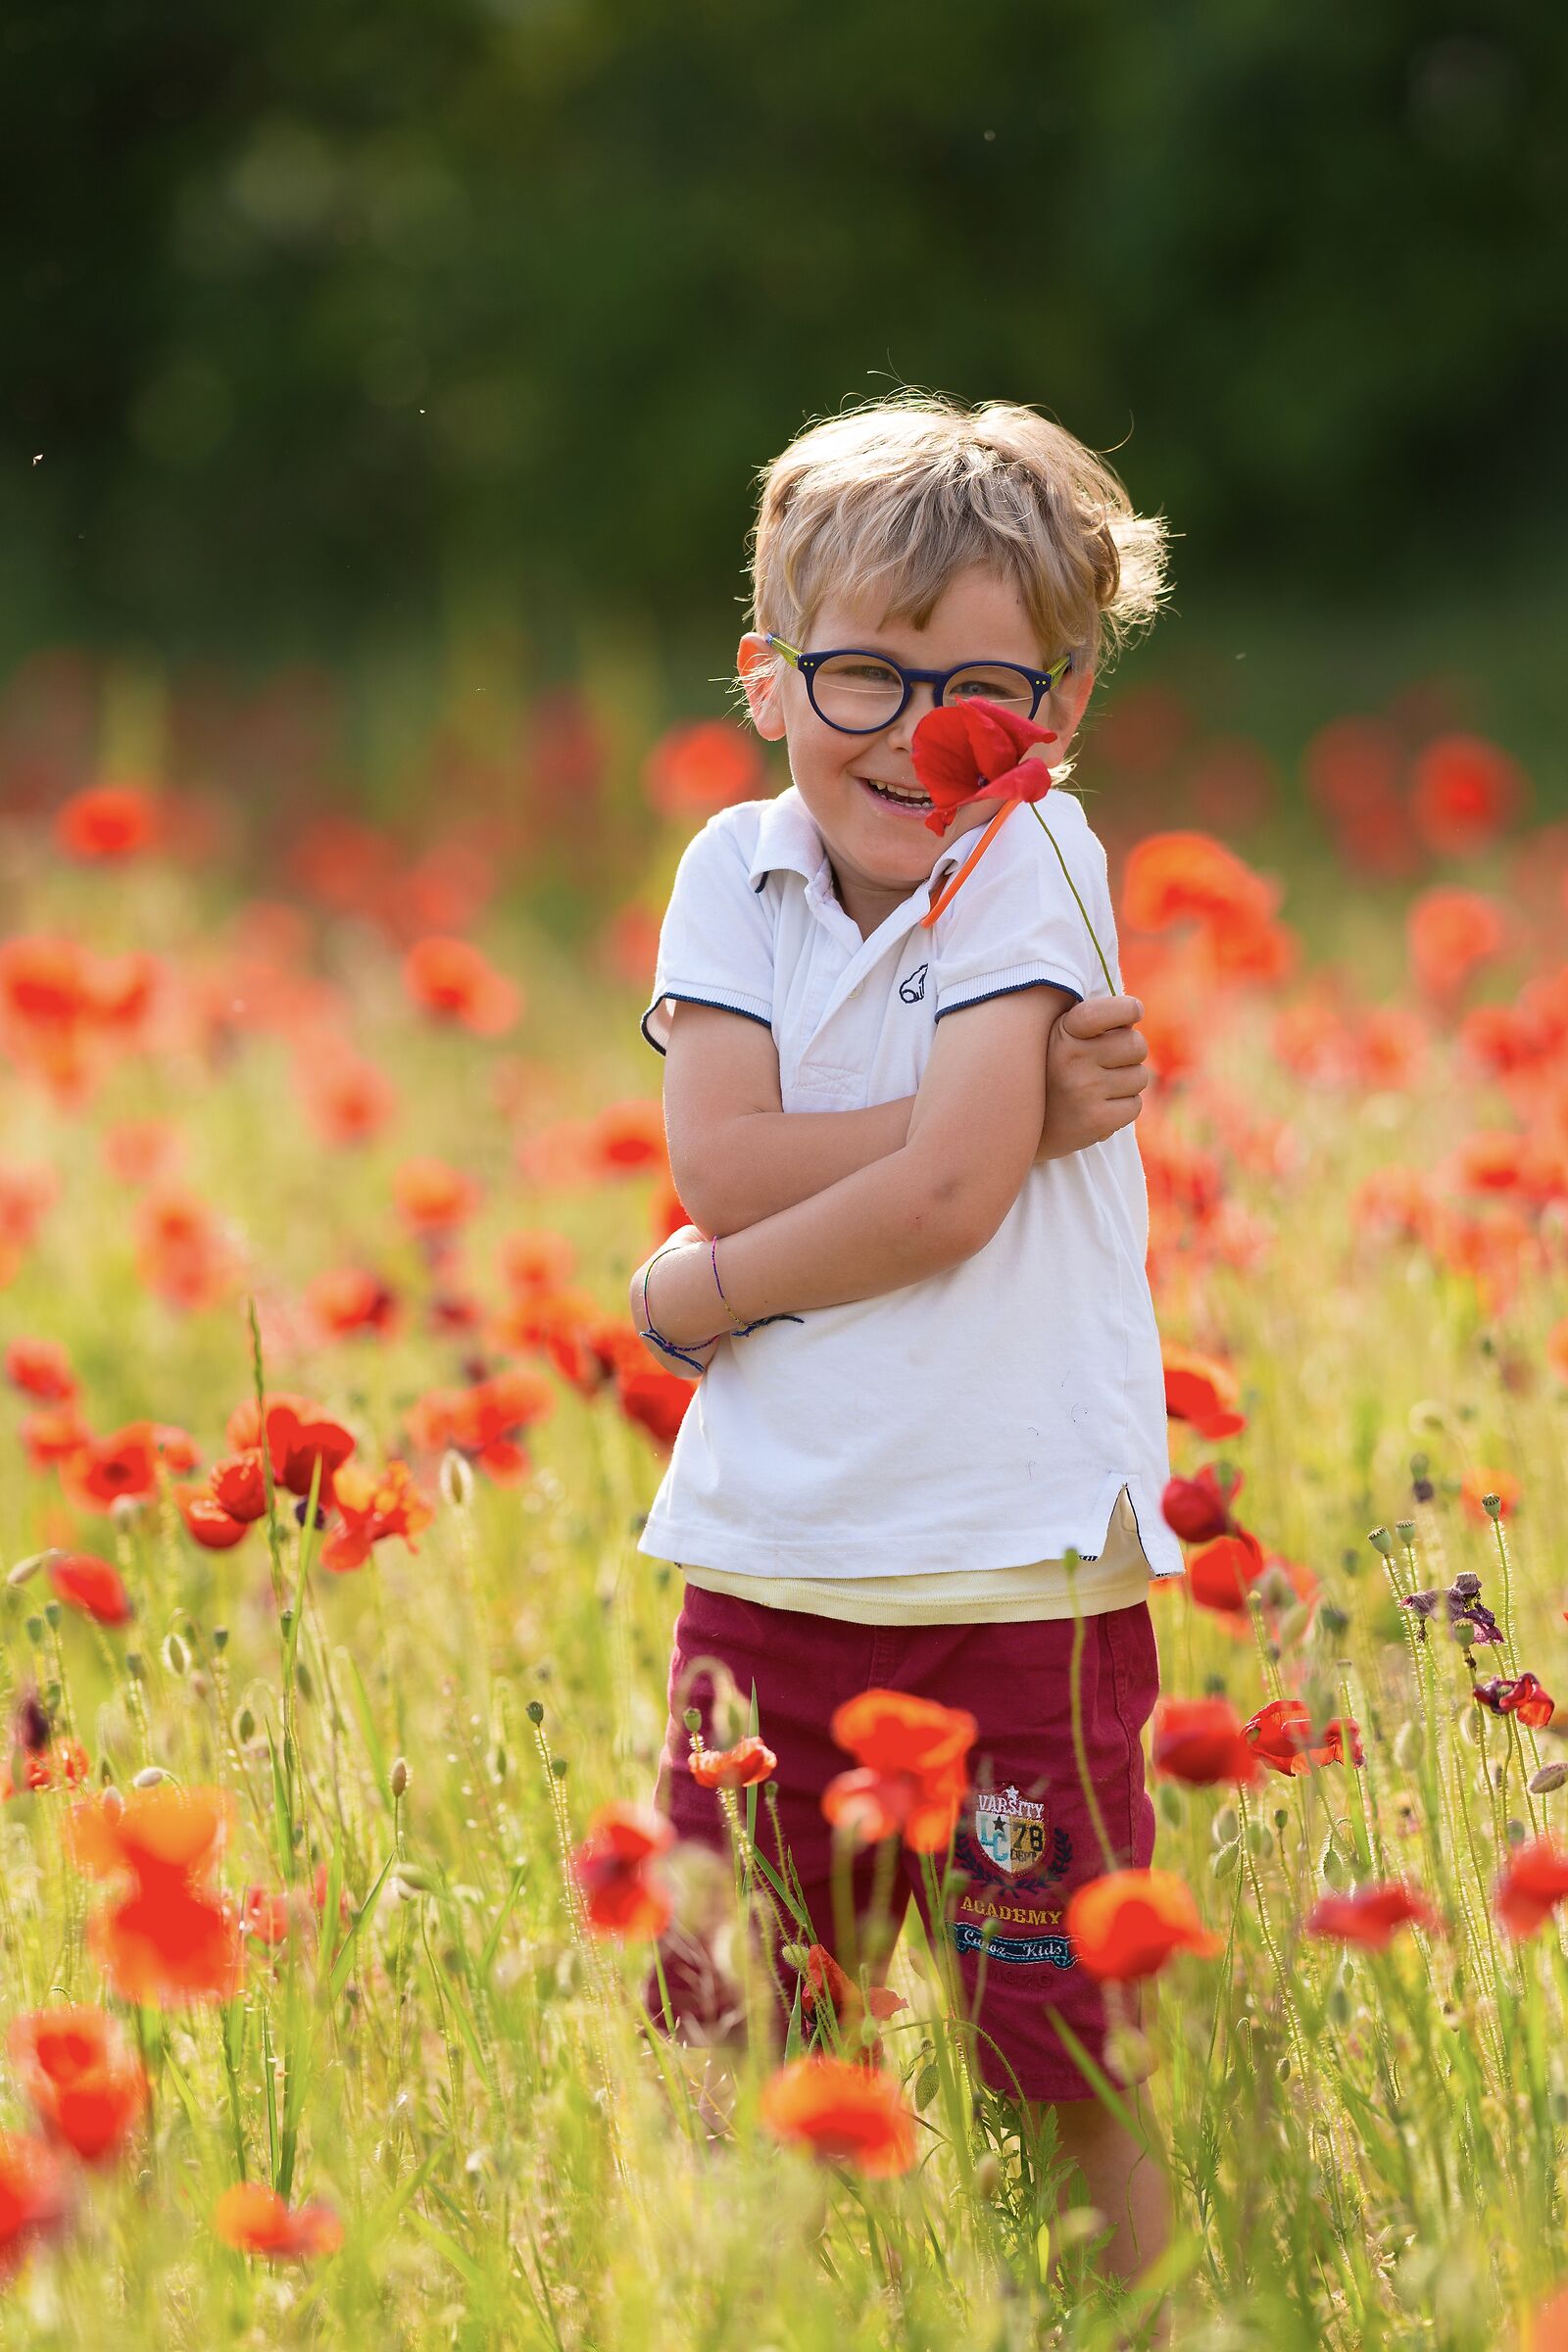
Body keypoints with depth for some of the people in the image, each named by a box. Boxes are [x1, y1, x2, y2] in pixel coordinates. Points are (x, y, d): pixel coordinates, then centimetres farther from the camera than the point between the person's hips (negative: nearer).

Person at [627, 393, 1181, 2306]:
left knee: (1066, 2053, -1)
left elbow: (947, 1194, -17)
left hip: (1019, 1568, -4)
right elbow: (719, 1161, -9)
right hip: (773, 1554, 4)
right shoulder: (738, 870, 6)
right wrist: (998, 1118, -14)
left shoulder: (1031, 864, -6)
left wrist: (696, 1292, -8)